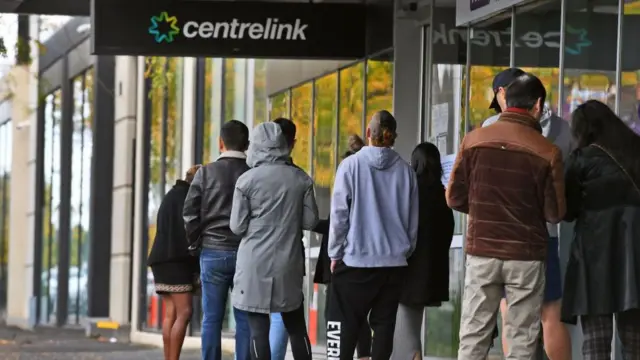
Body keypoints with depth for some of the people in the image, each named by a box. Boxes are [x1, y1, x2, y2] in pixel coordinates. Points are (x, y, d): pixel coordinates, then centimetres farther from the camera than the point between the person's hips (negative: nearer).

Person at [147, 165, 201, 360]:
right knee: (184, 313, -13)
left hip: (163, 260, 10)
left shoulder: (172, 195, 23)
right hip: (176, 261, -10)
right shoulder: (184, 196, -6)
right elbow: (188, 229, -13)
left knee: (171, 314, 3)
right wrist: (197, 261, -11)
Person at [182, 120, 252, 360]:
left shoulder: (206, 173, -1)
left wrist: (193, 241, 14)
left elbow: (189, 214, -1)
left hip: (213, 252, 0)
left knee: (212, 318, 3)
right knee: (244, 319, 2)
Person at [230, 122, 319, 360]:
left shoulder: (247, 180, -8)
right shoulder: (301, 179, 1)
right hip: (289, 263, 3)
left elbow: (237, 227, -5)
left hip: (255, 264, -3)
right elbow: (310, 222, 3)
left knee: (258, 329, -1)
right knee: (296, 327, 13)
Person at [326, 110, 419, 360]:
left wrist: (335, 253, 3)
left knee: (343, 328, 0)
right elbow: (413, 220, 6)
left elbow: (339, 214, -7)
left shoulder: (351, 165, -7)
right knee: (384, 326, 8)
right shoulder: (406, 171, 1)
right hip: (394, 263, 3)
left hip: (356, 260, -3)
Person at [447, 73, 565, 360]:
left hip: (481, 252, 2)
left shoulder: (474, 140, -5)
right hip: (526, 255, -2)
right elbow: (554, 213, -5)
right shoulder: (547, 152, -10)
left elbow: (455, 198, 0)